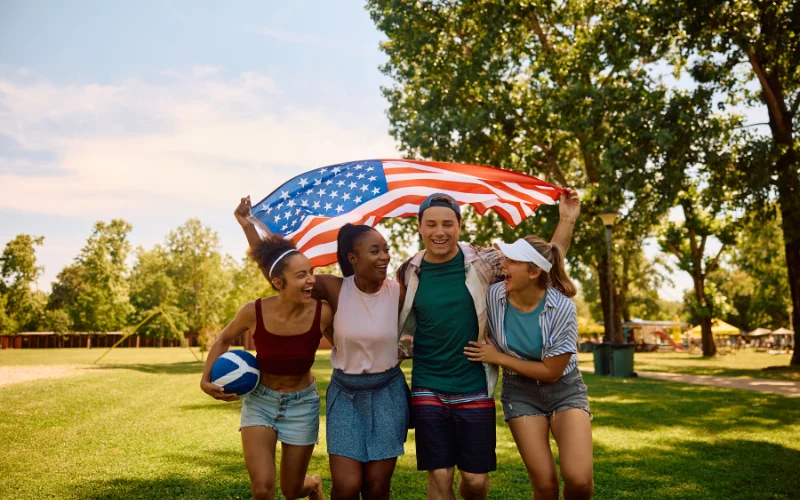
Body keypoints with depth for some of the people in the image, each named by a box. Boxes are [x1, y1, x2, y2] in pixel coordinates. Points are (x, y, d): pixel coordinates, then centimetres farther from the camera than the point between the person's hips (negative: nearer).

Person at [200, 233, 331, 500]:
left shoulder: (322, 313, -23)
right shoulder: (254, 312, -22)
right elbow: (224, 339, 0)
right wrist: (206, 379, -10)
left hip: (302, 403, 0)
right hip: (259, 400, 0)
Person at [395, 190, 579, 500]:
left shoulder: (483, 262, -5)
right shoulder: (408, 273, 0)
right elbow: (396, 327, 15)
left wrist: (566, 220, -9)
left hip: (475, 390, 0)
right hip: (428, 391, 1)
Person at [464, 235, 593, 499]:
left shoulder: (562, 308, -22)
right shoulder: (493, 295, -15)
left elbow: (551, 371, -16)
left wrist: (498, 358, -15)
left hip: (564, 389, -1)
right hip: (521, 392, 2)